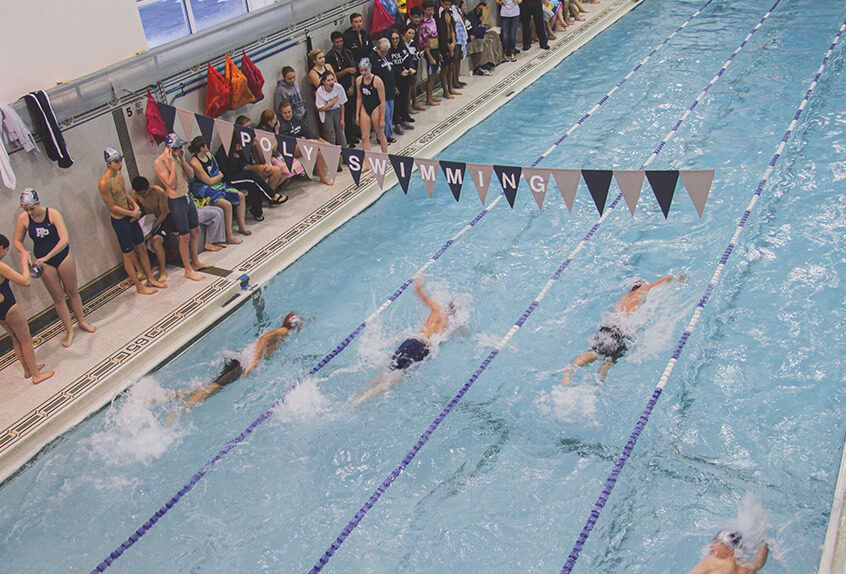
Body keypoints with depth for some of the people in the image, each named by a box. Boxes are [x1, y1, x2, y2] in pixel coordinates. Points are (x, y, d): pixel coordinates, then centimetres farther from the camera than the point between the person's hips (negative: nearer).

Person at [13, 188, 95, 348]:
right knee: (58, 297, 8)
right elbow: (17, 241, 3)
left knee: (72, 291, 13)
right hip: (43, 262, 2)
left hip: (63, 256, -2)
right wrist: (25, 252, -19)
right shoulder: (23, 219, -10)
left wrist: (47, 256, -32)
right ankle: (69, 330, 18)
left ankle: (81, 322, 33)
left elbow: (65, 239, -27)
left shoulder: (52, 214, -19)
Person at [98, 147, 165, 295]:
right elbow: (112, 207, -20)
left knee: (142, 248, 15)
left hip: (130, 216, 8)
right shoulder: (104, 182, -24)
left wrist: (134, 205, 0)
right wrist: (132, 213, -13)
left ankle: (150, 280, 27)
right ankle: (139, 286, 14)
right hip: (119, 220, -8)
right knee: (129, 254, 3)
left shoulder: (119, 173, 2)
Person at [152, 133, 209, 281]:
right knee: (185, 236, -1)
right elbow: (172, 184, -24)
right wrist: (172, 163, -26)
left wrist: (182, 159, -7)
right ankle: (188, 270, 11)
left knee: (195, 231, 18)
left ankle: (196, 262, 35)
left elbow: (191, 175, 5)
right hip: (176, 201, -8)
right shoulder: (159, 162, -19)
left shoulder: (176, 157, 5)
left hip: (187, 197, 8)